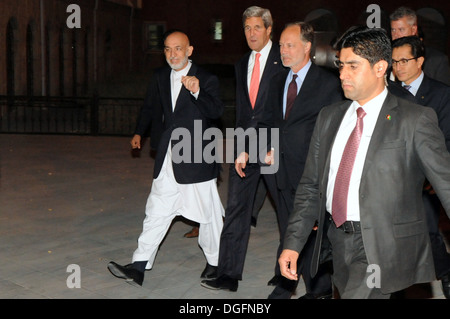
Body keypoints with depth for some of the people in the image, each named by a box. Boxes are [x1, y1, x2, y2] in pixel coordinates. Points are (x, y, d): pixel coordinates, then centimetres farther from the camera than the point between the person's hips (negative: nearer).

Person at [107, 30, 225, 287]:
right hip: (168, 159, 5)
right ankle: (139, 267, 5)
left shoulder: (206, 79, -8)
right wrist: (139, 132, 25)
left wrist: (197, 92, -40)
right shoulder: (161, 77, 10)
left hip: (197, 160, -5)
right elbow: (152, 107, 28)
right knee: (157, 211, 4)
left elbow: (217, 111, -25)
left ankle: (215, 263, 24)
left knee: (208, 212, 6)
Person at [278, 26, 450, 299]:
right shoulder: (329, 117, 10)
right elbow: (310, 186, 11)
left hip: (383, 247, -5)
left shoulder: (416, 120, -6)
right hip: (337, 241, 6)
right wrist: (293, 243, 2)